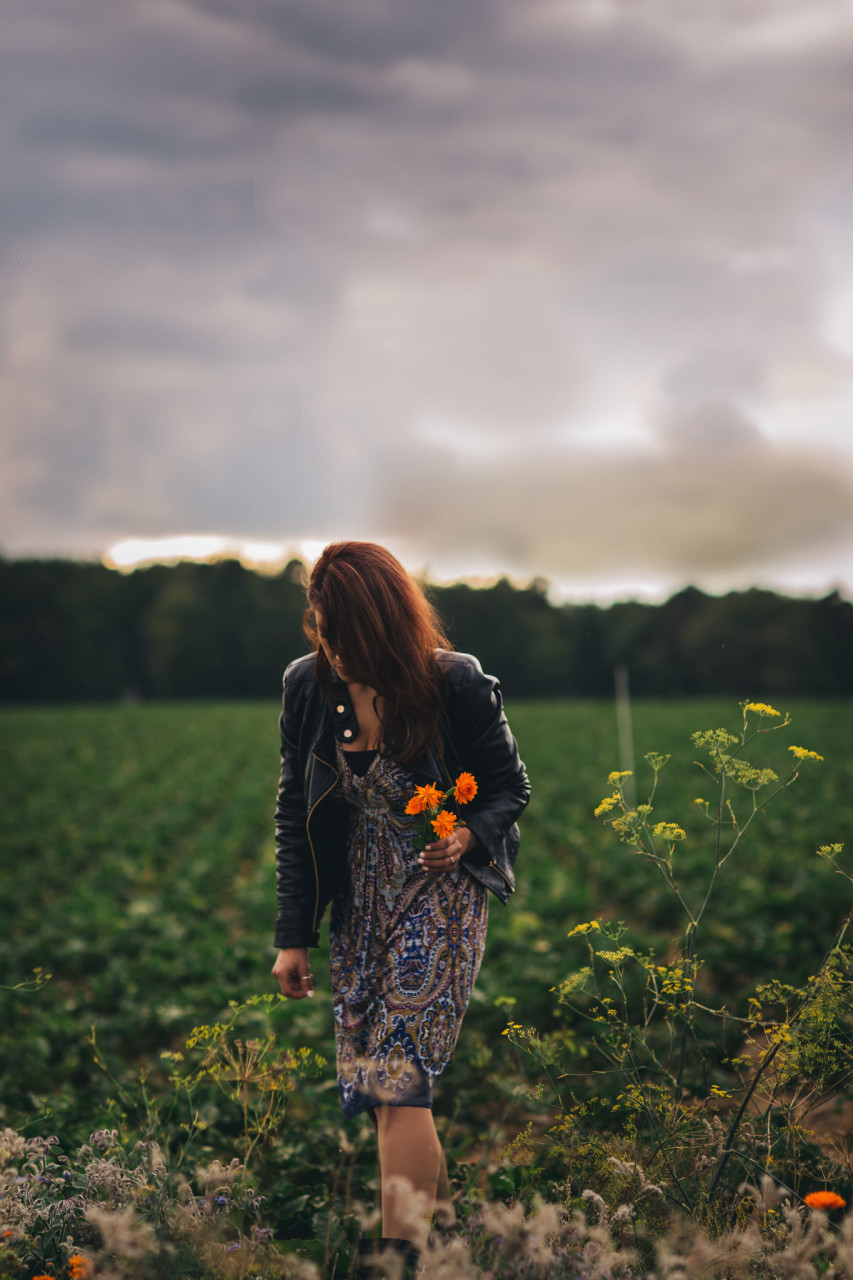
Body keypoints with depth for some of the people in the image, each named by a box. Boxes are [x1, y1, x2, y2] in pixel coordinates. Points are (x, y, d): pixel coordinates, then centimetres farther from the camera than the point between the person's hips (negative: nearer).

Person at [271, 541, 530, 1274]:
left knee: (399, 1078, -11)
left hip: (441, 895, -4)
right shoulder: (309, 686, -5)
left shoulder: (456, 685, -16)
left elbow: (512, 788, -1)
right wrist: (294, 935, 3)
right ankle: (438, 1198, 32)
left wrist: (468, 835, -23)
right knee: (372, 1076, 9)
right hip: (361, 903, 5)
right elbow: (295, 813, 4)